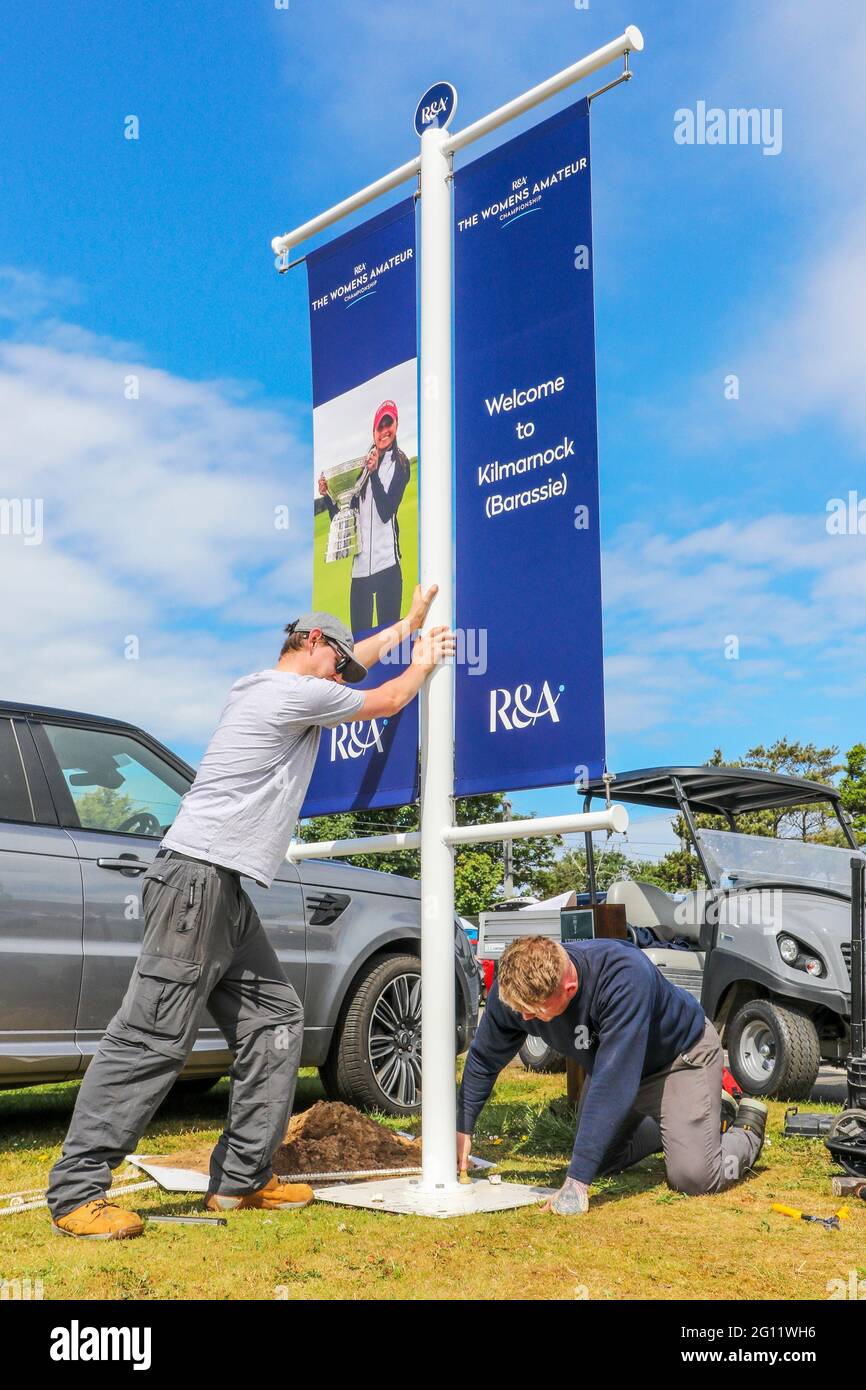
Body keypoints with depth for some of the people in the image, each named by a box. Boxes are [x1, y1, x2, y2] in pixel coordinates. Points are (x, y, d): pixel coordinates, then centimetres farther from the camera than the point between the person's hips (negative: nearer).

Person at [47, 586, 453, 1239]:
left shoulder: (259, 687, 22)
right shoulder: (299, 693, -7)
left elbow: (357, 657, 37)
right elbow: (385, 701, 8)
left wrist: (409, 623, 46)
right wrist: (424, 664, 28)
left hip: (225, 891, 11)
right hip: (198, 878, -11)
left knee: (276, 1020, 10)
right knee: (153, 1038, -11)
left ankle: (242, 1178, 14)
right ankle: (77, 1192, -6)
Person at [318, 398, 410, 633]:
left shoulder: (400, 463, 1)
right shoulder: (364, 463, 16)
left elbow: (386, 511, -12)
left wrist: (374, 473, -17)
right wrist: (327, 496, 3)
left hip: (387, 561, -5)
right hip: (360, 564, 5)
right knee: (358, 633, 6)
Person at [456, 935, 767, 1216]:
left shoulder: (625, 975, -43)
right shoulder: (513, 987, -25)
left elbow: (613, 1083, -45)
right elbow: (484, 1057, -4)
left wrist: (577, 1180, -44)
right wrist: (462, 1128, -5)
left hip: (681, 1053, -6)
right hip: (612, 1060, 6)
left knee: (693, 1177, -16)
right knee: (602, 1162, 8)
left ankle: (747, 1127, 15)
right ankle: (668, 1124, 32)